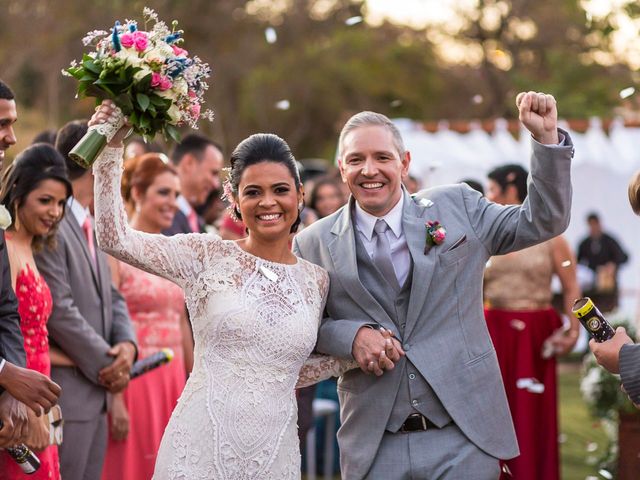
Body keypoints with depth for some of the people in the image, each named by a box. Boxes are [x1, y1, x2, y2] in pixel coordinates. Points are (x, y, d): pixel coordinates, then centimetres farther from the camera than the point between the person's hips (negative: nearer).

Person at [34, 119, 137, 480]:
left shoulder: (90, 227, 16)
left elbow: (112, 297, 19)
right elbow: (59, 311, -19)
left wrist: (127, 344, -1)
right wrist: (108, 365, -10)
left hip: (96, 391, 10)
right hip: (65, 393, -10)